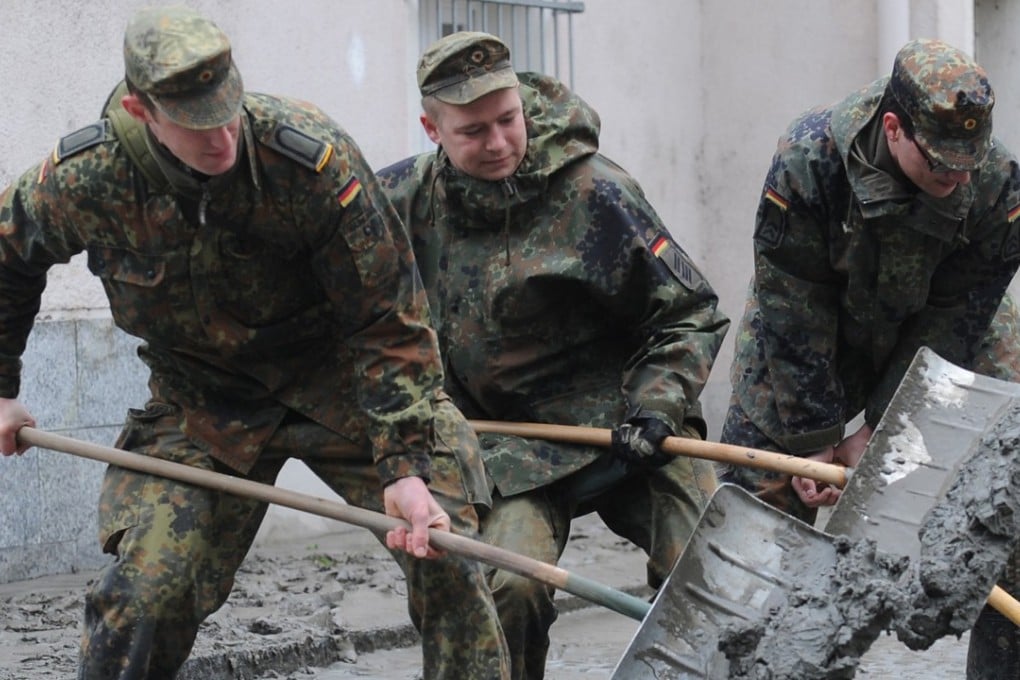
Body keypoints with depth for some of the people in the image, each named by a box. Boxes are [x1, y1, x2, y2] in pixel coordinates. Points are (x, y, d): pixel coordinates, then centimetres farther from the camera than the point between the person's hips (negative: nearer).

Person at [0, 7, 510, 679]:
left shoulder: (314, 157, -27)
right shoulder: (85, 180, -18)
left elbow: (387, 318, -20)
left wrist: (406, 461, -26)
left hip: (336, 382, -1)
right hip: (199, 401, 1)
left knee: (445, 552, -13)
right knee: (142, 592, -10)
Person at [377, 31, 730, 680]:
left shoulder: (593, 190, -10)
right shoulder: (406, 198, -1)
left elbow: (689, 313, -3)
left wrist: (657, 406, -16)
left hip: (623, 423, -2)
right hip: (512, 440, 2)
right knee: (509, 589, -22)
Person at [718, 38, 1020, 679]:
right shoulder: (807, 161, -33)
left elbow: (954, 322, -21)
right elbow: (793, 314, -25)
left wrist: (879, 430, -21)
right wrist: (816, 437, -21)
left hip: (953, 323, 1)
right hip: (819, 321, -1)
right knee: (759, 489, -4)